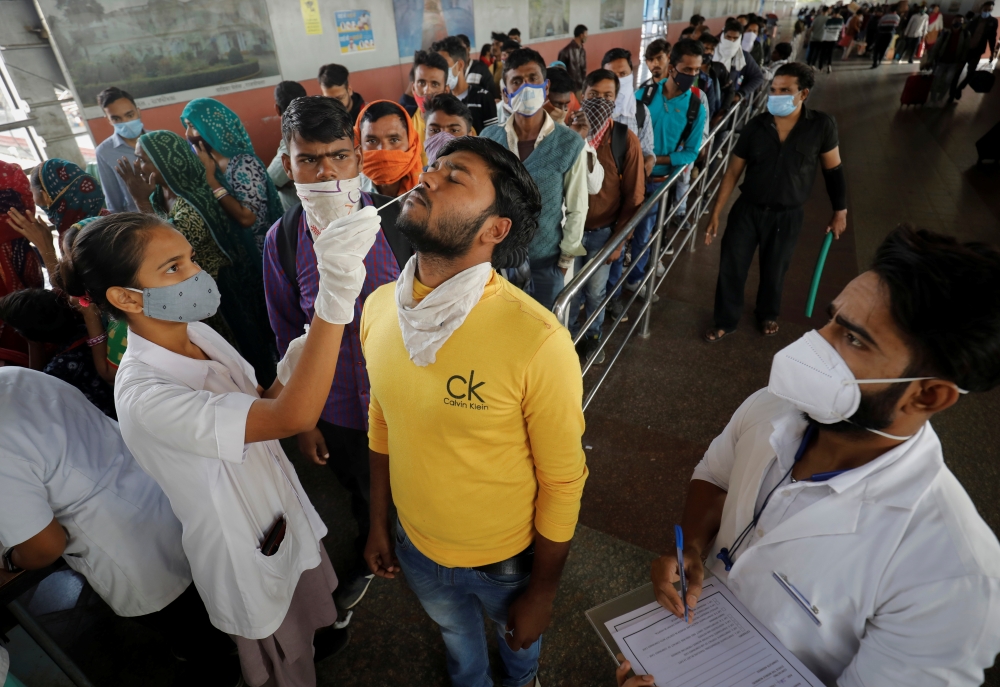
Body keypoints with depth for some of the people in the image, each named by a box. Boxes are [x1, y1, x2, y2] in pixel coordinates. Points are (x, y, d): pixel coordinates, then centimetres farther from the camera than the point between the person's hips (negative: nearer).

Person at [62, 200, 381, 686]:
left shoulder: (198, 334, -9)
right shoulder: (144, 396, -35)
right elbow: (293, 417, -46)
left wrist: (291, 368, -19)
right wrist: (336, 297, -54)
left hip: (287, 516, 7)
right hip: (250, 555, -7)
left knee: (311, 614, 35)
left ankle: (320, 639, 64)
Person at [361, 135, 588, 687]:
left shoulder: (537, 341, -33)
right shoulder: (380, 307, -14)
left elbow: (563, 480, -19)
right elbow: (382, 423, 0)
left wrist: (541, 593, -7)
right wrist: (379, 523, 10)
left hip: (507, 560, -3)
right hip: (415, 546, 4)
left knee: (518, 638, 31)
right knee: (455, 634, 34)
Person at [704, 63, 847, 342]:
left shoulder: (822, 125, -11)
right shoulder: (756, 126, -9)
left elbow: (833, 169, 1)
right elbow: (733, 172, -5)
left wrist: (840, 211, 4)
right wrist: (715, 214, -5)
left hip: (787, 216, 0)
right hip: (747, 210, 1)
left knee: (774, 271, 16)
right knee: (731, 268, 4)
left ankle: (767, 314, 46)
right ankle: (725, 321, 27)